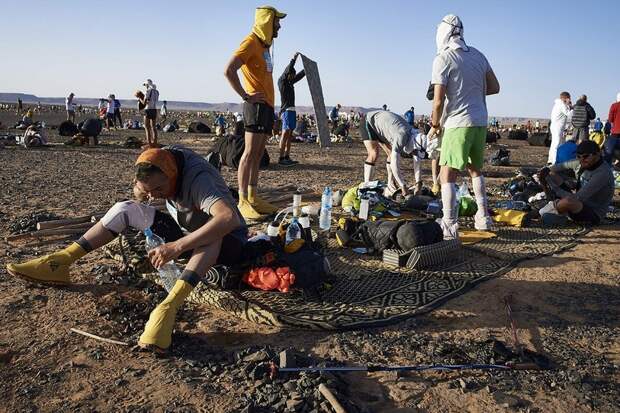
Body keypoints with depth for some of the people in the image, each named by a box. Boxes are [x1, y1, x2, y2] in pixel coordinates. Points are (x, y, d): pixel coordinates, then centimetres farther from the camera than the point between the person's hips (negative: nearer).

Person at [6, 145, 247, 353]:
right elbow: (138, 197, 10)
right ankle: (61, 263, -8)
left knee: (213, 234, -43)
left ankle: (168, 308, -54)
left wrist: (177, 247, -52)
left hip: (224, 244, -7)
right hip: (186, 235, 7)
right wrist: (141, 191, -14)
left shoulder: (198, 179, -33)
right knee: (126, 208, -5)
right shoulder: (163, 161, -11)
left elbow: (230, 219, -52)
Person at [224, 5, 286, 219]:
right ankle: (243, 201, -10)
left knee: (258, 154, 9)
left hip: (267, 106, 9)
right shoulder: (251, 42, -8)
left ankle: (252, 197, 13)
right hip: (257, 105, -9)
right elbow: (229, 71, -19)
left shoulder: (264, 45, 21)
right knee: (250, 152, -11)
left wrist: (270, 104, 14)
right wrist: (246, 96, -17)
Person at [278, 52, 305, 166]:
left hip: (292, 110, 9)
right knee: (285, 133, -14)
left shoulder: (290, 82, 18)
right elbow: (286, 71, -19)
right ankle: (281, 158, -16)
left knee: (290, 134, 7)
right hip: (286, 110, -9)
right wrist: (293, 59, -22)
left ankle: (287, 157, 9)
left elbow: (300, 75, 30)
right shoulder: (281, 81, -4)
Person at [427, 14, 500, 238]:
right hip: (480, 121, 7)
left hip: (458, 123, -7)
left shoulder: (443, 59, -9)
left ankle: (449, 226, -11)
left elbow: (439, 99, -13)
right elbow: (494, 87, 15)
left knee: (447, 175, -5)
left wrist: (435, 125, 1)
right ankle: (483, 217, 28)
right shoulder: (478, 55, 11)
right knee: (475, 169, 22)